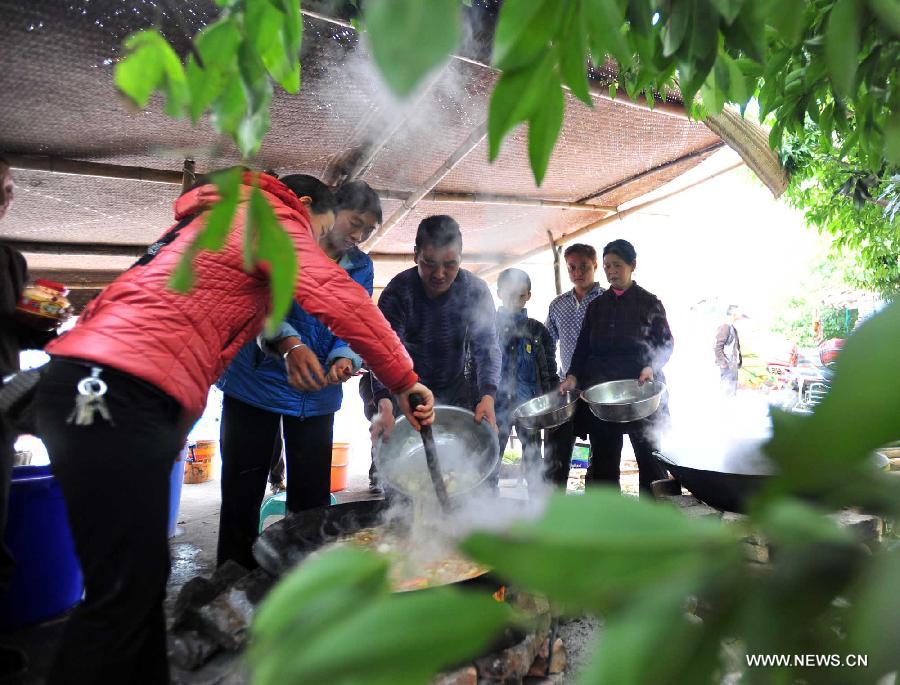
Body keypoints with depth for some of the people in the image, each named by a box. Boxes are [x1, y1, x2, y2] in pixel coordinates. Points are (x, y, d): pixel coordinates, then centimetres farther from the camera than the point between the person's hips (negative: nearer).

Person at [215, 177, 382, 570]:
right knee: (242, 494, 5)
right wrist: (288, 344, -38)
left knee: (312, 497, 10)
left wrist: (344, 358, -23)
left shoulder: (361, 267, 8)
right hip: (256, 382, -3)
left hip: (317, 394, 4)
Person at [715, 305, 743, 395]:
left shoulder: (733, 328, 16)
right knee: (729, 391, -9)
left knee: (733, 390, 16)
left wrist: (739, 360, 17)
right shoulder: (725, 327, -15)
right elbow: (717, 347, -21)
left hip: (733, 365, 10)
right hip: (728, 366, -10)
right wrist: (723, 363, -21)